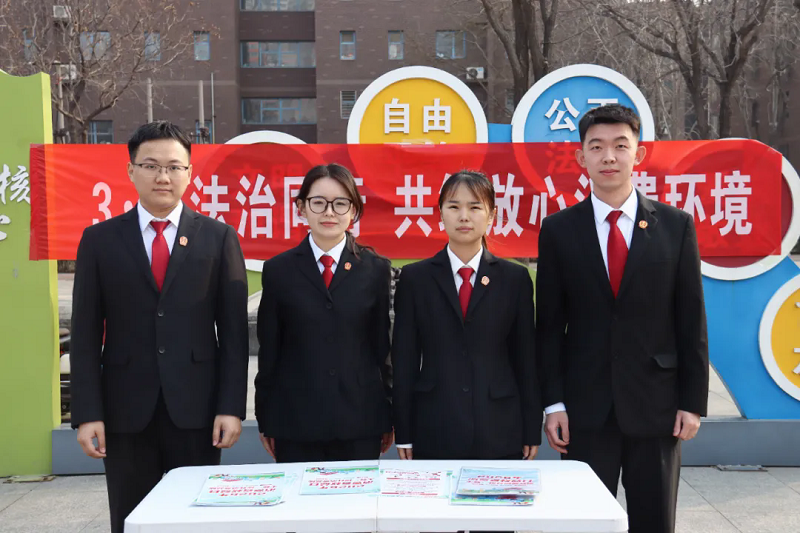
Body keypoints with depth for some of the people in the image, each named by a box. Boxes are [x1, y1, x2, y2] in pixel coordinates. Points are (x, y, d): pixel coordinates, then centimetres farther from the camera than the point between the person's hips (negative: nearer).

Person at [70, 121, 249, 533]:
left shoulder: (218, 237, 3)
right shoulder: (99, 240, 5)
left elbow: (233, 328, 1)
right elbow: (86, 333, 3)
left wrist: (232, 406, -6)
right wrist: (87, 413, -4)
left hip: (196, 407, -1)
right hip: (125, 409, 1)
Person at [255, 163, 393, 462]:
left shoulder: (376, 270, 4)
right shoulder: (278, 270, 3)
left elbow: (383, 346, 5)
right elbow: (268, 350, 5)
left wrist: (388, 417, 6)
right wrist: (265, 421, 6)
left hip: (360, 421, 0)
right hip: (295, 421, 0)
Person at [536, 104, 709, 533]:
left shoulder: (675, 226, 1)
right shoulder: (558, 230, 1)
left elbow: (691, 321, 2)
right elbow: (549, 325, 1)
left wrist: (693, 401, -1)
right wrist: (553, 402, -4)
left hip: (656, 404, 1)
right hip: (586, 406, 0)